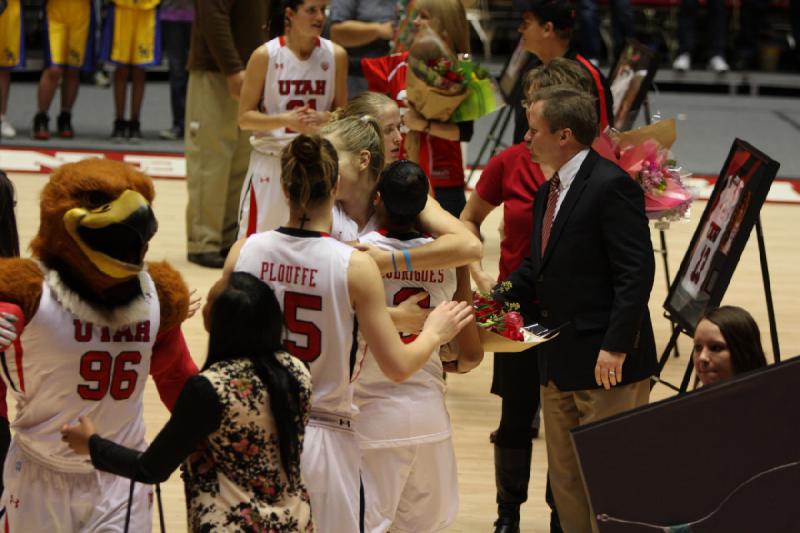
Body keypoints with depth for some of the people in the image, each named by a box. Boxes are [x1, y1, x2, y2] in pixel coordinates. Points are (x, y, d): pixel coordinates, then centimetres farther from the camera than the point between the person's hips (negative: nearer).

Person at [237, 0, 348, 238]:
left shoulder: (335, 55, 0)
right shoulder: (265, 56, -8)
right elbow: (244, 118, -5)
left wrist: (325, 119, -16)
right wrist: (284, 119, -21)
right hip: (270, 162, -2)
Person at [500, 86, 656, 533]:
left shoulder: (612, 186, -15)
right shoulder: (550, 192, 15)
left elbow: (636, 273, -20)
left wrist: (615, 346, -24)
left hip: (607, 362, -10)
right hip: (558, 362, 10)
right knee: (566, 479, 14)